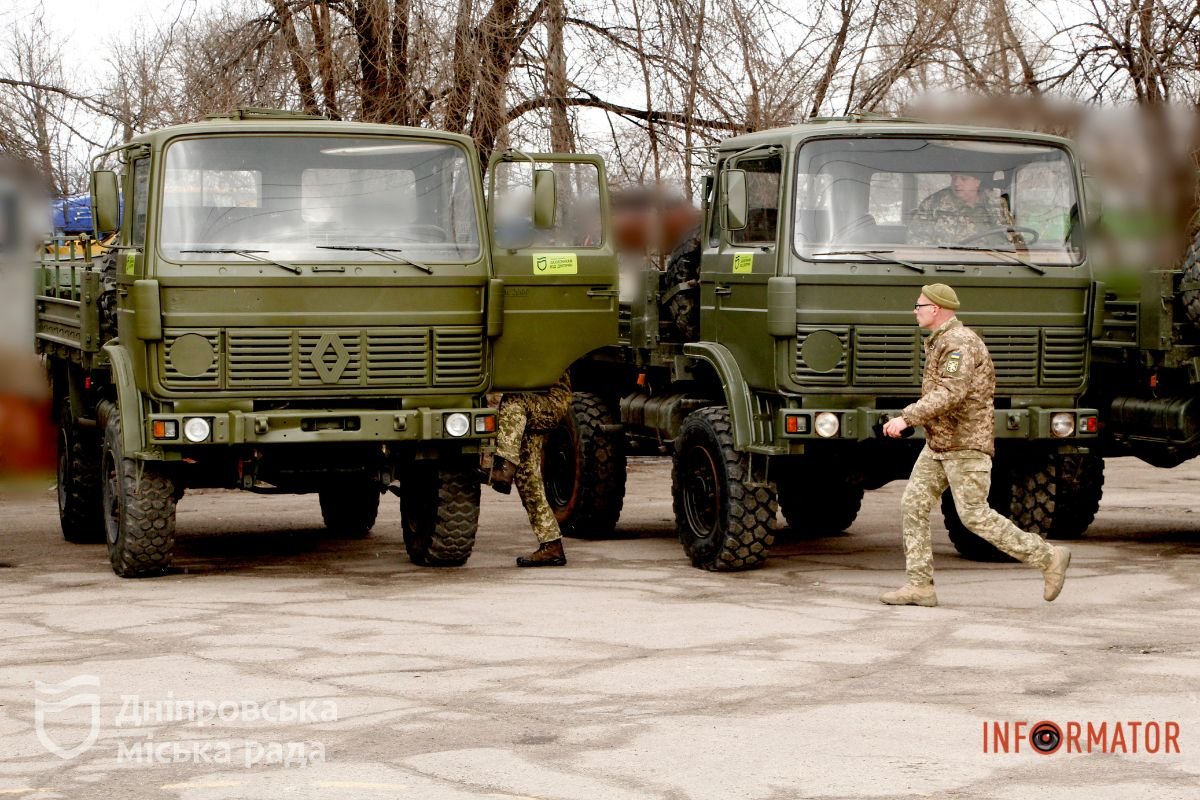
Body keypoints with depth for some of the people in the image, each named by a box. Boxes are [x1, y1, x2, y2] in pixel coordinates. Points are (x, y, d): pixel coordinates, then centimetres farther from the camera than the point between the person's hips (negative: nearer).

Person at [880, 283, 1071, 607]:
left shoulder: (959, 343, -17)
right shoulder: (942, 341, 16)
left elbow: (949, 393, -28)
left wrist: (906, 418, -30)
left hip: (965, 444, -10)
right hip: (938, 444, 10)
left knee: (975, 515, -9)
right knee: (913, 506, 2)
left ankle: (1049, 558, 0)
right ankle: (920, 585, 2)